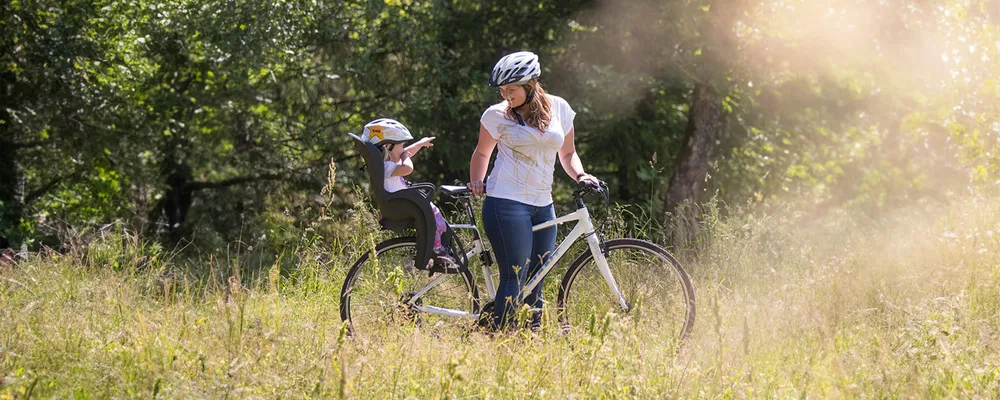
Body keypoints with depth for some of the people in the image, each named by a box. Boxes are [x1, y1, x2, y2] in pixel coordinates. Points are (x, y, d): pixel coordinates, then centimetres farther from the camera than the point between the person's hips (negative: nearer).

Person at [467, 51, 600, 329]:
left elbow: (567, 153, 17)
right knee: (515, 278, -12)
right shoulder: (497, 115, -1)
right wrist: (476, 182, -2)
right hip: (507, 203, -4)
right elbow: (482, 153, 14)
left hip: (542, 205, 4)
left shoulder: (559, 109, 7)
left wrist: (580, 175, -1)